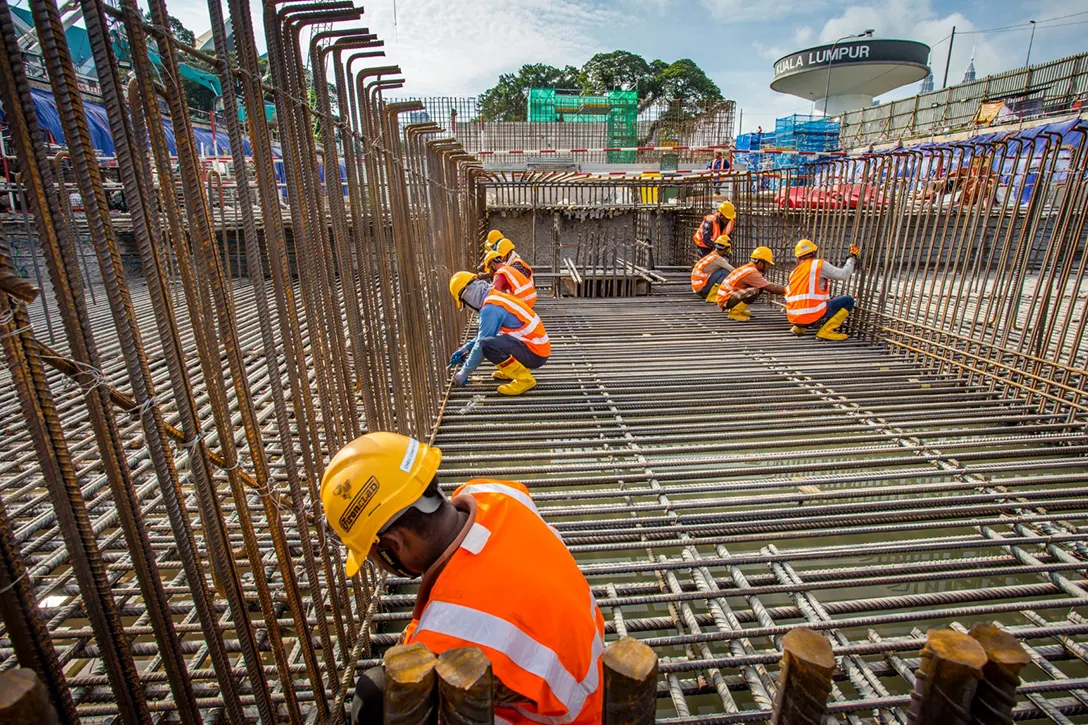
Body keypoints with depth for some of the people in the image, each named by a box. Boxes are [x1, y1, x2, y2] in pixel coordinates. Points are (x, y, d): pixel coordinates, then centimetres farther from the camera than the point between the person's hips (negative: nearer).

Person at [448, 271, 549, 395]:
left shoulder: (490, 308, -18)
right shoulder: (495, 297, 12)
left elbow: (481, 344, -15)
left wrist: (464, 373, -4)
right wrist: (464, 349, 20)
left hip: (535, 353, -10)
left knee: (486, 344, -27)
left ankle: (524, 379, -13)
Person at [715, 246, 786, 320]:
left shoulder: (748, 267, 9)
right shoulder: (751, 272, -19)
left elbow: (767, 284, 16)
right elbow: (770, 288, -19)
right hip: (726, 300, -10)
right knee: (755, 291, -26)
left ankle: (736, 309, 11)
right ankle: (734, 313, -12)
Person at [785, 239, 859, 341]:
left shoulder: (794, 272, 17)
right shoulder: (819, 264, -1)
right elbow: (843, 275, -1)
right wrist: (852, 258, 16)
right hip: (813, 317, -7)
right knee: (848, 300, 8)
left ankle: (799, 328, 14)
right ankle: (826, 331, -5)